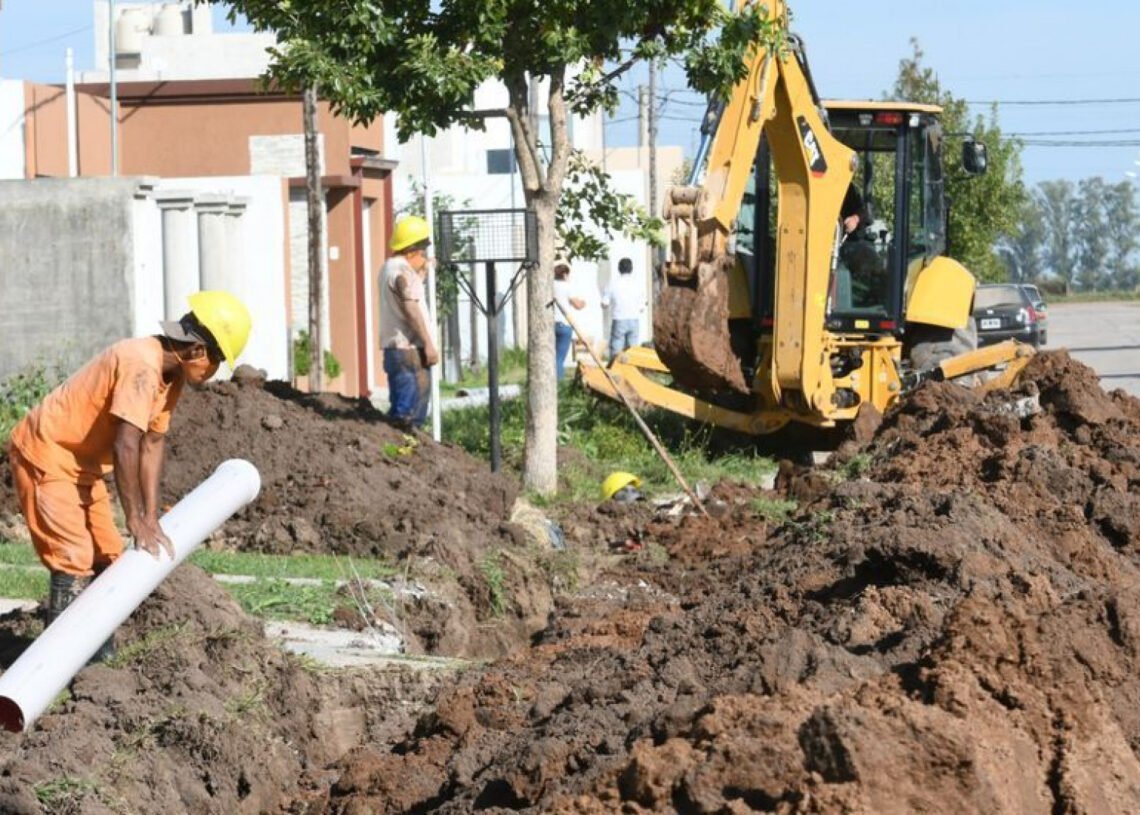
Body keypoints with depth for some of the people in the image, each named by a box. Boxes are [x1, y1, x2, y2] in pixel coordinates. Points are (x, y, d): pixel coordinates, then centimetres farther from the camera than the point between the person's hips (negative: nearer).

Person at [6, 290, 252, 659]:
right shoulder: (142, 365, -28)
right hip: (45, 455, -10)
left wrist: (151, 518, -2)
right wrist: (136, 520, -23)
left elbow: (152, 443, 3)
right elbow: (126, 446, -29)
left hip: (81, 463, 10)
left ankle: (100, 655, 18)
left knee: (107, 558, 10)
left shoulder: (172, 373, 2)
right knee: (74, 562, -14)